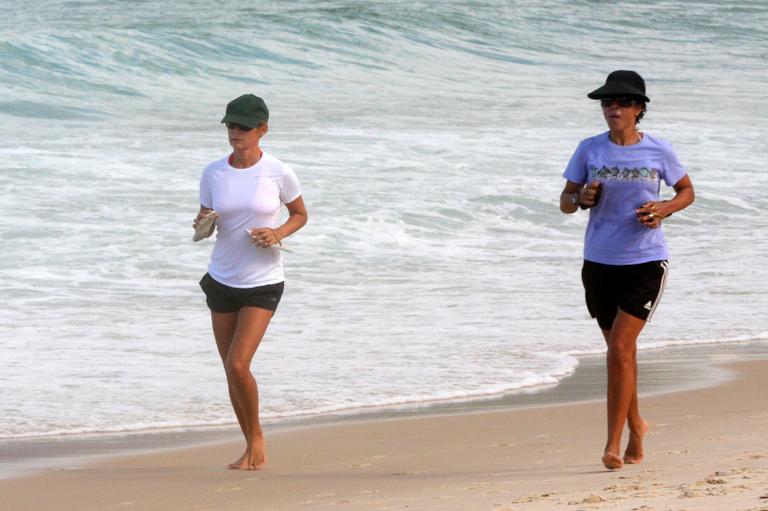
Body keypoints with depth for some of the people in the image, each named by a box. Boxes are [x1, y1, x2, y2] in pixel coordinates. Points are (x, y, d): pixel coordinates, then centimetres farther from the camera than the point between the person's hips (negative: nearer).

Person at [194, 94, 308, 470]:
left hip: (263, 283, -4)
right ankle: (252, 446, 23)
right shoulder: (213, 173, -1)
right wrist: (202, 224, -16)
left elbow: (300, 215, 6)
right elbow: (204, 221, 8)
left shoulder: (278, 173, -9)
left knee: (238, 365, -17)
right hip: (222, 280, 4)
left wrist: (278, 233, -14)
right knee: (231, 372, 7)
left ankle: (257, 437, 5)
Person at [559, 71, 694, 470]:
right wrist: (581, 199, -17)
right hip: (599, 262, 3)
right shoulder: (589, 150, 1)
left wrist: (664, 209, -9)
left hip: (645, 262, -3)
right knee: (621, 351, 15)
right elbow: (565, 201, 6)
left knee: (620, 349, -14)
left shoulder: (658, 151, -3)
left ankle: (613, 444, -10)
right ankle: (635, 426, 37)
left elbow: (687, 191, 12)